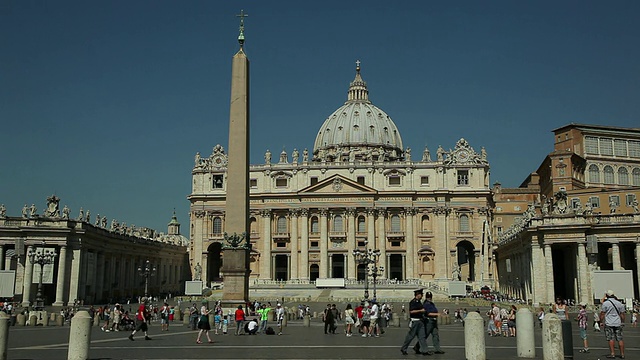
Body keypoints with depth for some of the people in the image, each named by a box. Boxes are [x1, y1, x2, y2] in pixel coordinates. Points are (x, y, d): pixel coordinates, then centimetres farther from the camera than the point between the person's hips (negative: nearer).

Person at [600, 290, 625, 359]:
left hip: (609, 324, -4)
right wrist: (622, 322, 20)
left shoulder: (605, 303, -5)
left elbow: (602, 314, -4)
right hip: (618, 323, 4)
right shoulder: (619, 303, 7)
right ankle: (622, 354, 8)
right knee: (620, 339, 7)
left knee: (611, 339, -3)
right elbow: (622, 314, 10)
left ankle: (612, 354, -6)